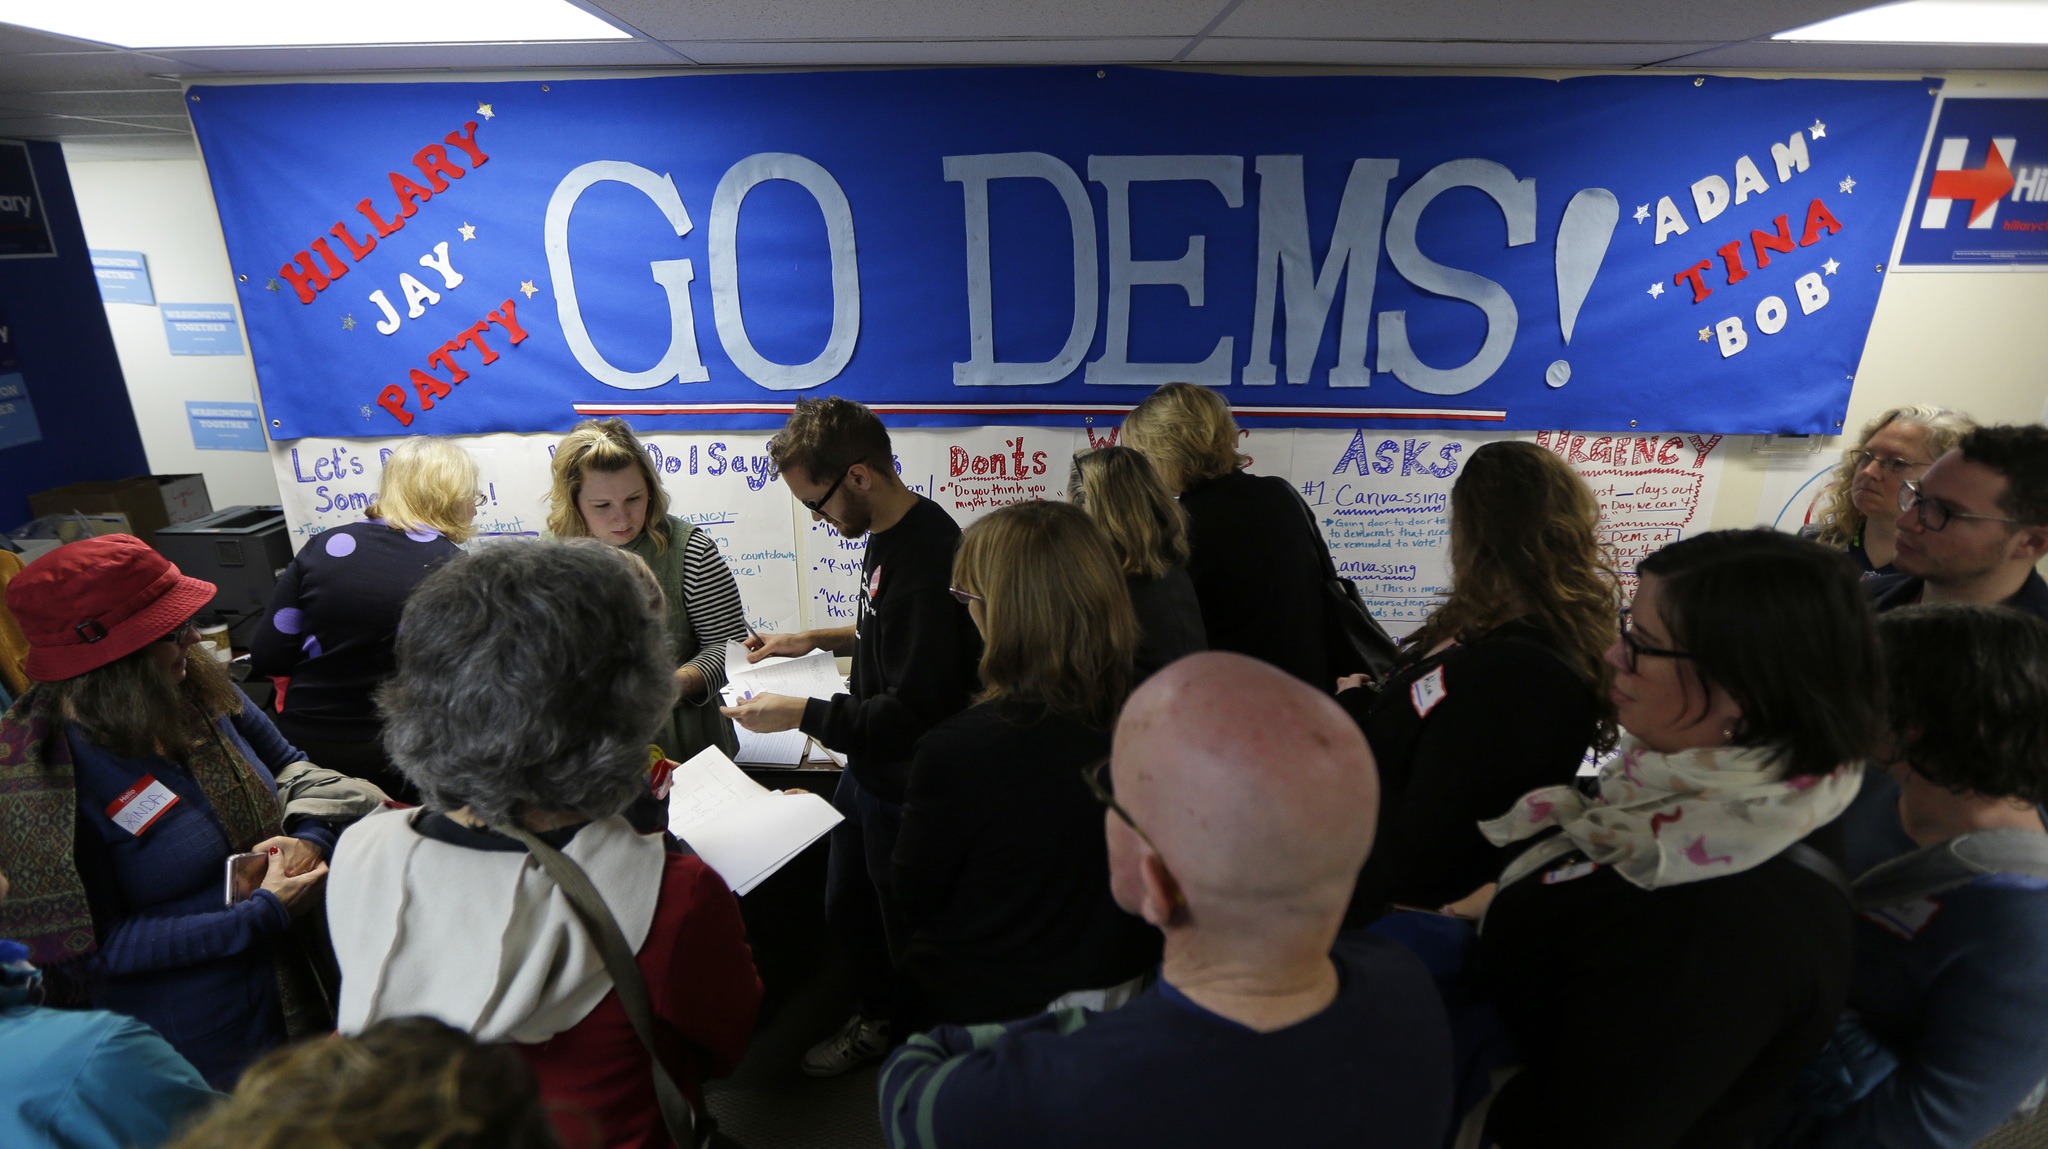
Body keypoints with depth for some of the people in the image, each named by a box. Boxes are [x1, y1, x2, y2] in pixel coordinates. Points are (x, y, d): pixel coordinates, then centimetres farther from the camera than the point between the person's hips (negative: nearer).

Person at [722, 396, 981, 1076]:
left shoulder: (924, 559, -30)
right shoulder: (886, 535, 1)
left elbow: (912, 713, -30)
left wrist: (799, 713, -22)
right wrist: (821, 639, 8)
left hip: (907, 788, -10)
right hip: (869, 773, 10)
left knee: (908, 927, 12)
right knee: (846, 907, 26)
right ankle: (877, 1018, 51)